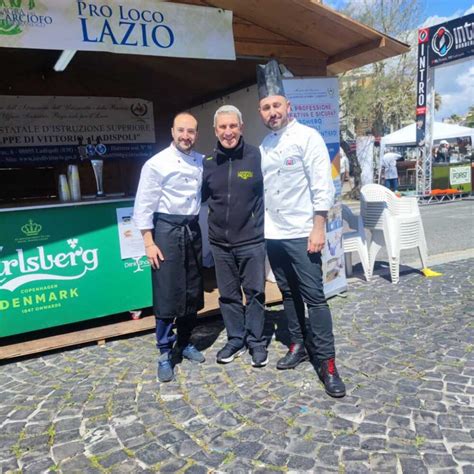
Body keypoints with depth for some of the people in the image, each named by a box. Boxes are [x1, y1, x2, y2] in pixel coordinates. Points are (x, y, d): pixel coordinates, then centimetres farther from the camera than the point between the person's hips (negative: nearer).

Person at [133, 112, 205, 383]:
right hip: (167, 228, -5)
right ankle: (165, 353, 13)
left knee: (193, 291, 12)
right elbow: (144, 205, -8)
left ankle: (185, 342, 30)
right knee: (167, 294, -2)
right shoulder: (156, 164, -8)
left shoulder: (202, 162, 6)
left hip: (193, 229, 5)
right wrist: (149, 243, -12)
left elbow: (207, 195, 10)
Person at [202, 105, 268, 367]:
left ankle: (256, 341, 23)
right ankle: (235, 339, 30)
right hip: (220, 242, 4)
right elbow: (200, 196, 15)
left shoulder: (256, 156, -5)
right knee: (228, 295, 13)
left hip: (251, 240, -3)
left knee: (254, 292, 7)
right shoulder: (208, 162, 4)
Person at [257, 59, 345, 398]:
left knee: (314, 297, -4)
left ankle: (327, 363, 4)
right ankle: (298, 345, 29)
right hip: (273, 234, 7)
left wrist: (318, 228, -17)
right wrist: (261, 226, 12)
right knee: (289, 293, 15)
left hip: (302, 233, -6)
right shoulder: (263, 146, 12)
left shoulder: (307, 137, -7)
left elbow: (322, 186, -12)